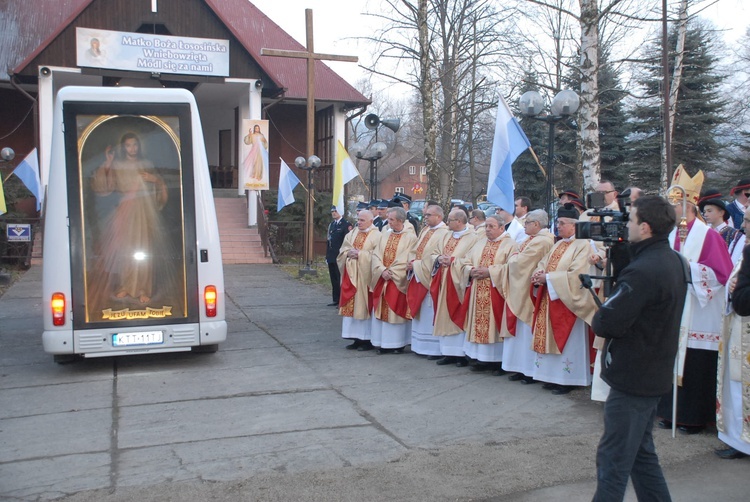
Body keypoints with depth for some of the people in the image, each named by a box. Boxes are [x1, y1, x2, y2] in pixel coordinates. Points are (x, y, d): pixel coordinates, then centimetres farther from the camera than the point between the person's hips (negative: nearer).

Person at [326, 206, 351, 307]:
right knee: (333, 279, 11)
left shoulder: (346, 224, -8)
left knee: (340, 279, -4)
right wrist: (327, 256, 13)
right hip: (331, 257, 8)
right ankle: (336, 299, 18)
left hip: (340, 257, -8)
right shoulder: (331, 224, 16)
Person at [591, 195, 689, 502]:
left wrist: (598, 318, -4)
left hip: (631, 378, -10)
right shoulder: (676, 262, 6)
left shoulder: (642, 271, -26)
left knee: (613, 459, 1)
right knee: (641, 452, 22)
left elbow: (606, 323, -25)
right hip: (656, 373, 10)